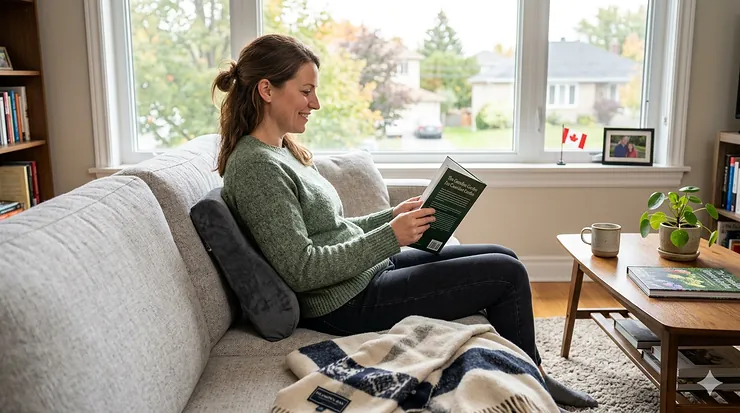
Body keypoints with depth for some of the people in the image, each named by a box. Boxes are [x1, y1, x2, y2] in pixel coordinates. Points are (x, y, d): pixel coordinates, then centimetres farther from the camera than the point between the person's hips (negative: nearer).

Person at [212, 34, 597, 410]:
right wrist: (390, 237, -23)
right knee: (507, 273, -5)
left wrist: (392, 216, 4)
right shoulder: (256, 167, -21)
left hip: (366, 268, 10)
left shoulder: (282, 151, 9)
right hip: (349, 304, -10)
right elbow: (302, 270, -25)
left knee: (504, 258, 11)